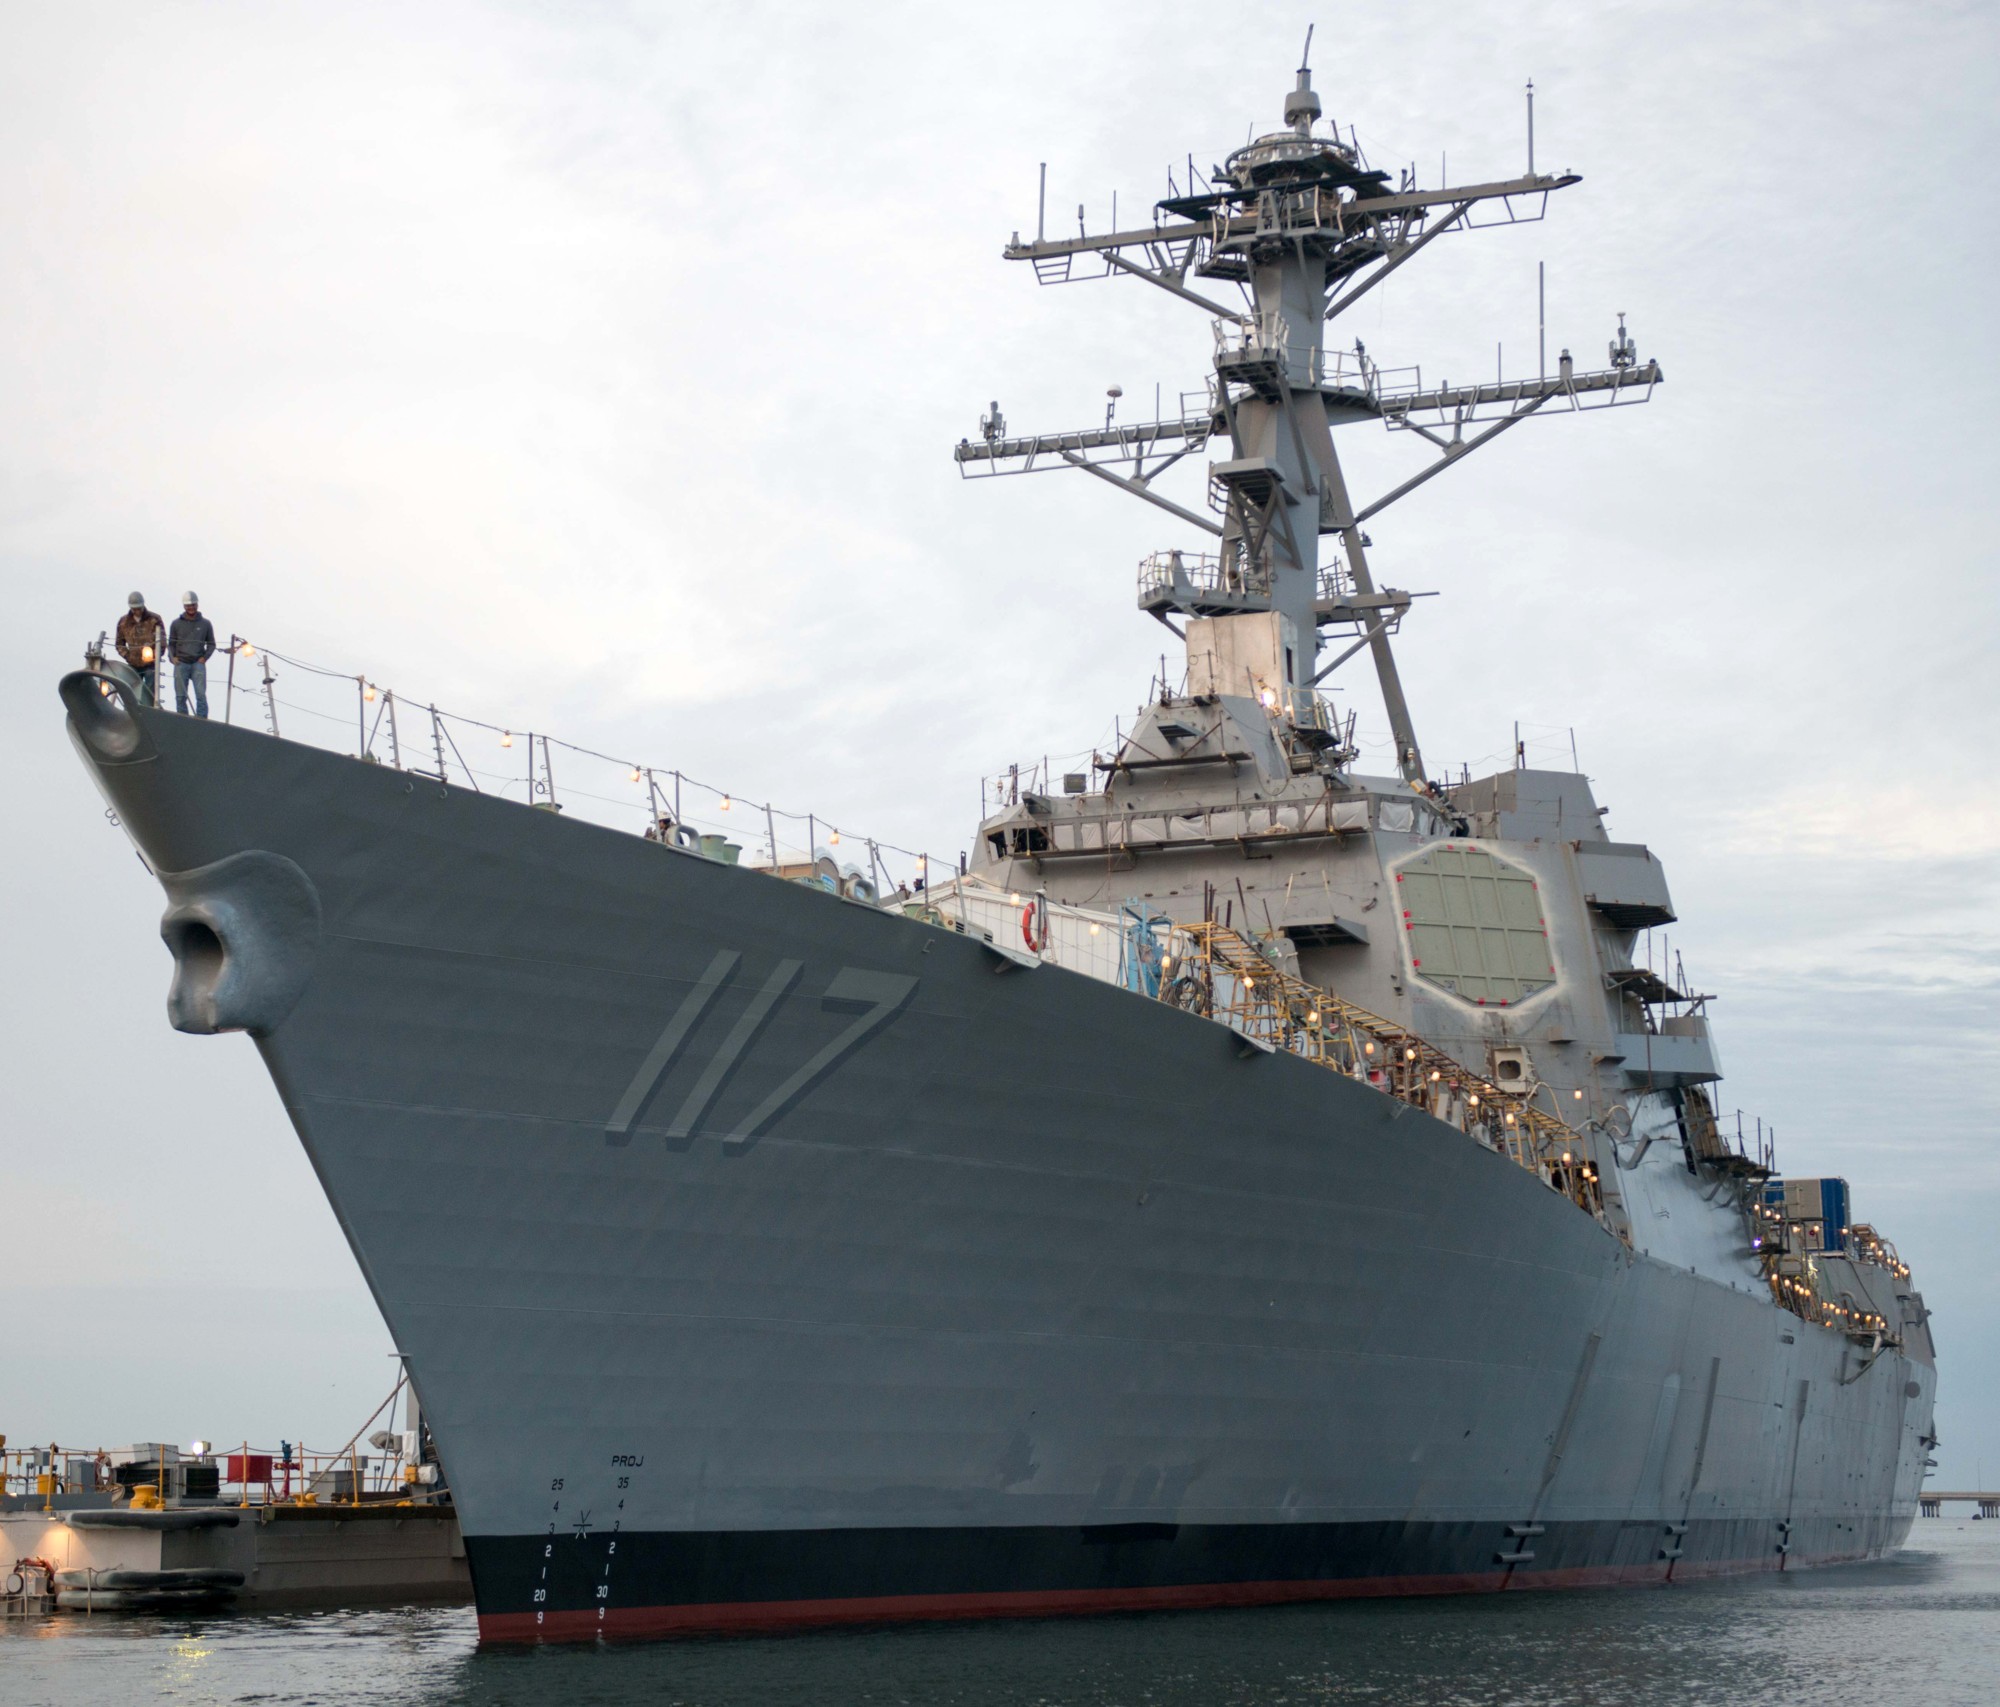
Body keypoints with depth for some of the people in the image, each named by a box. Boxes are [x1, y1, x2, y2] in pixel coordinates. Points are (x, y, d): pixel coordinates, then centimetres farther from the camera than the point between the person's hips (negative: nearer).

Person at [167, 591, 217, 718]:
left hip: (198, 663, -1)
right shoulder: (176, 624, 9)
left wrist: (205, 657, -1)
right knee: (180, 696, 1)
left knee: (201, 695, -10)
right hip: (181, 663, 1)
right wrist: (172, 657, -1)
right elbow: (171, 644, 16)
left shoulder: (205, 623, 8)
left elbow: (211, 644, 14)